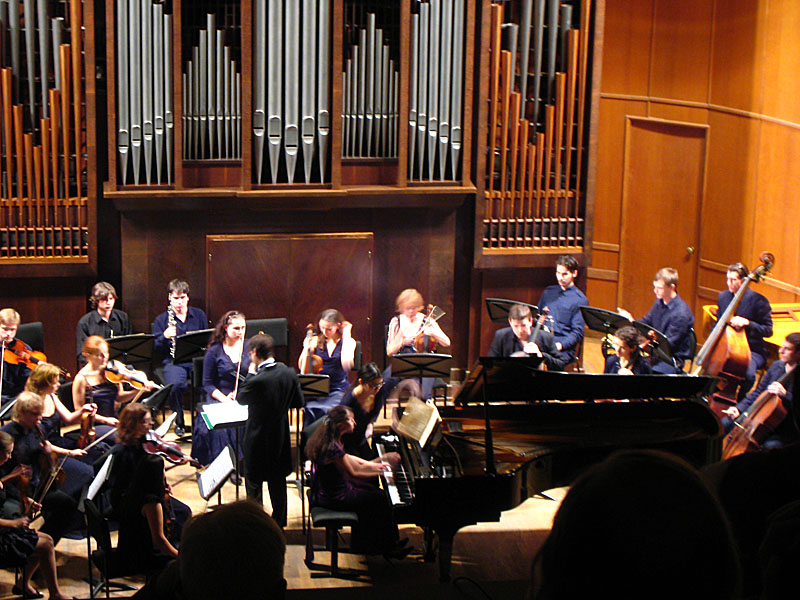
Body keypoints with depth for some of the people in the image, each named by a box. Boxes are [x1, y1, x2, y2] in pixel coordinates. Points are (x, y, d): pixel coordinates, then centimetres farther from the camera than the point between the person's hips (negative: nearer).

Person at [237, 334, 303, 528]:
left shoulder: (257, 380, -27)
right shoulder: (289, 373, -9)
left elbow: (241, 398, -8)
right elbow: (298, 402, 2)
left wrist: (250, 373, -1)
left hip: (258, 438, -6)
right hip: (281, 437, 6)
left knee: (253, 482, 11)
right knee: (278, 480, 20)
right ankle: (279, 521, 31)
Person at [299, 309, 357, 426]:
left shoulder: (349, 342, 3)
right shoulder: (315, 341, 8)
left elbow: (346, 365, -18)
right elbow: (303, 370, 7)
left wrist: (346, 335, -12)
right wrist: (306, 348, -7)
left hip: (339, 390, -2)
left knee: (327, 410, -31)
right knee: (310, 409, -29)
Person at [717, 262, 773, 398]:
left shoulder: (758, 301, -10)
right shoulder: (723, 297, 6)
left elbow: (767, 331, -9)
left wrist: (747, 323, -26)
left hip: (752, 351, -4)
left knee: (748, 374, -34)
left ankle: (740, 399, -6)